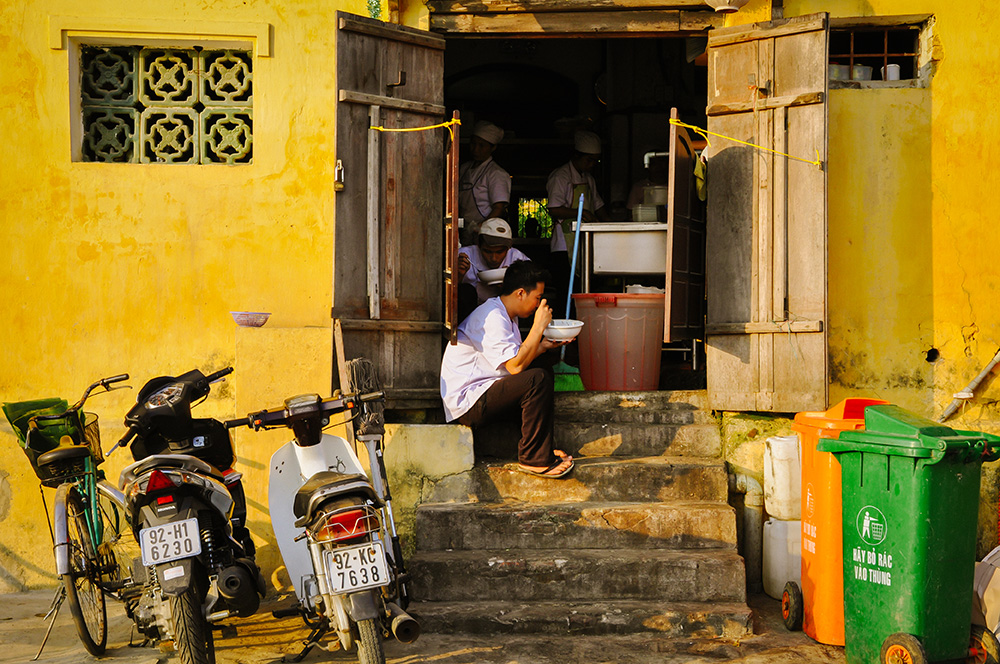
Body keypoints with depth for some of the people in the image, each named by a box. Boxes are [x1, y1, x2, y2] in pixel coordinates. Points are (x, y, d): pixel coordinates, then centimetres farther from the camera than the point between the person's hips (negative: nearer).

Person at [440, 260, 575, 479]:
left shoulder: (505, 316, 15)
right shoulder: (492, 317, -19)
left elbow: (517, 358, 15)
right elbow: (515, 366, -26)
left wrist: (543, 345, 3)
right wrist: (539, 326, -19)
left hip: (481, 391, 11)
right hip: (466, 404, -11)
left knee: (542, 369, 10)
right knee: (537, 379, -23)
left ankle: (543, 450, 5)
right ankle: (532, 459, -14)